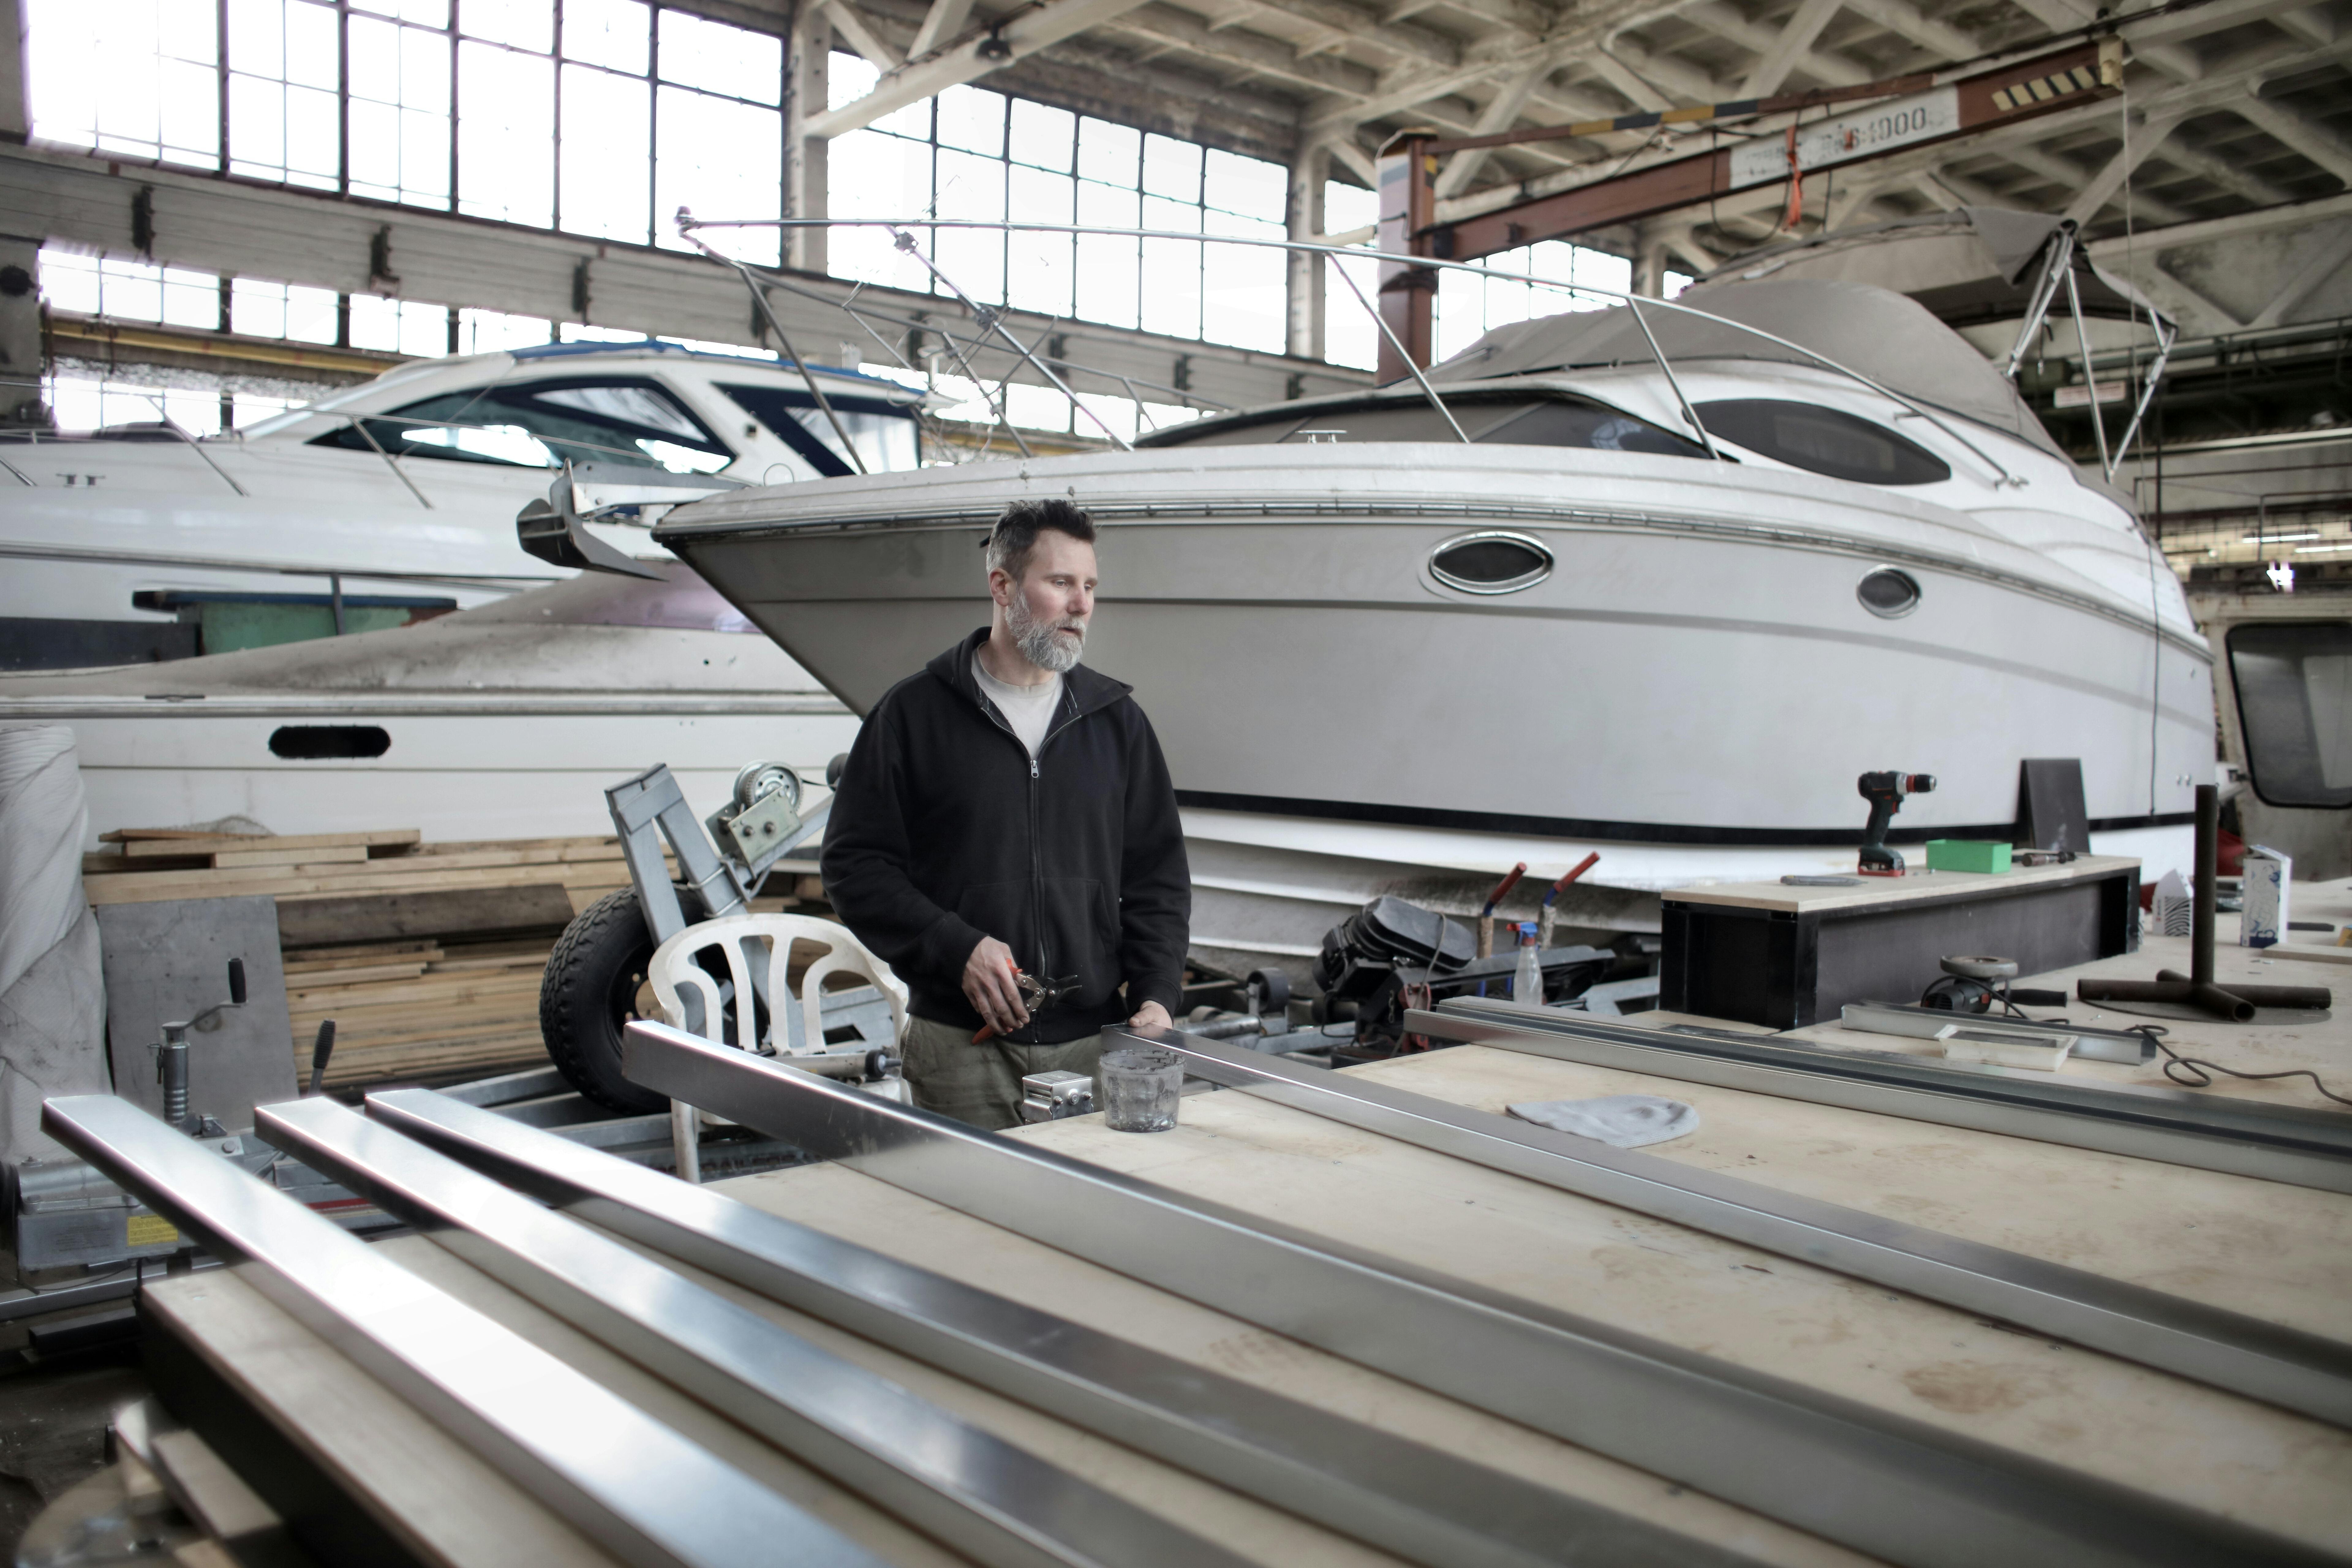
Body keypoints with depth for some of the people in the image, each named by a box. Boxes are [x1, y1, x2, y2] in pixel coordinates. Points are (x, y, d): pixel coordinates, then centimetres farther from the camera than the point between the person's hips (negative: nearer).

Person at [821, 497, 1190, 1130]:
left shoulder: (1118, 720, 11)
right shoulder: (913, 714, 1)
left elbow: (1158, 876, 12)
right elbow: (855, 864, -1)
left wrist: (1155, 996, -1)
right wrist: (957, 947, -13)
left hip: (1096, 1042, 3)